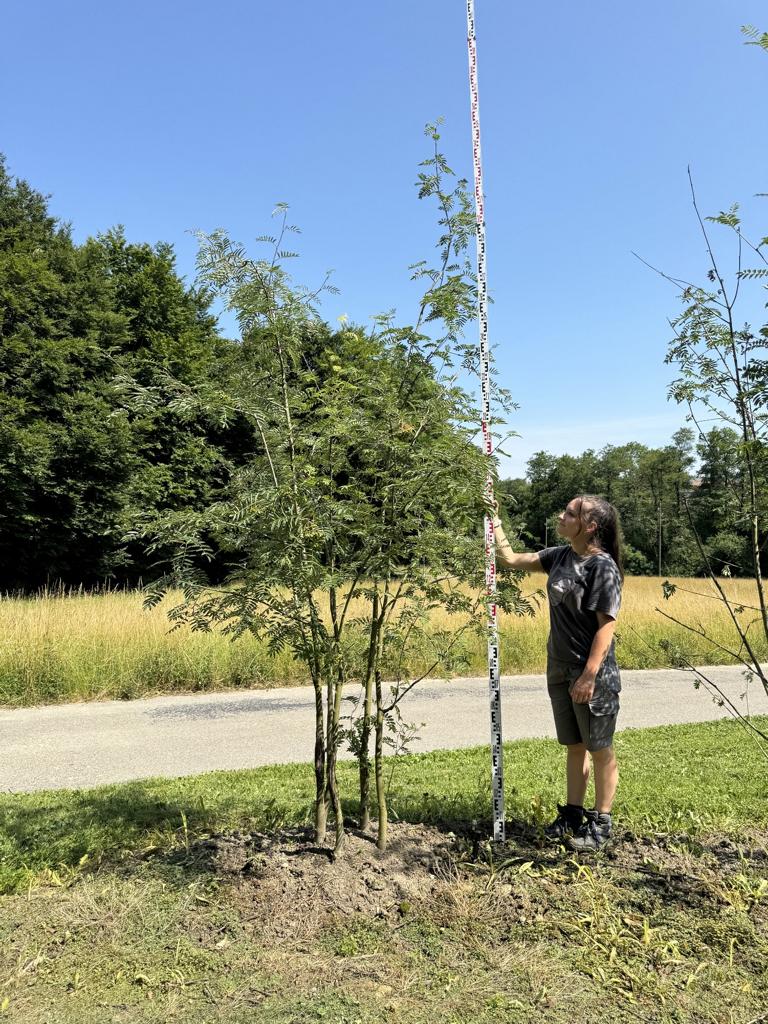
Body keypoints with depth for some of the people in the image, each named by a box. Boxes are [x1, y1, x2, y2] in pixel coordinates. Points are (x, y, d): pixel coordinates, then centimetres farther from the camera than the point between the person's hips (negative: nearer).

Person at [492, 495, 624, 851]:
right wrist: (494, 523, 10)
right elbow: (510, 559, 15)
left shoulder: (603, 566, -16)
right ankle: (572, 814, 31)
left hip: (592, 674, -7)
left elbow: (607, 624, -19)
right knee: (574, 746, 18)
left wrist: (589, 675, -22)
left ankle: (600, 824, 22)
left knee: (599, 749, 8)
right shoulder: (561, 556, 6)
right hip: (560, 670, 7)